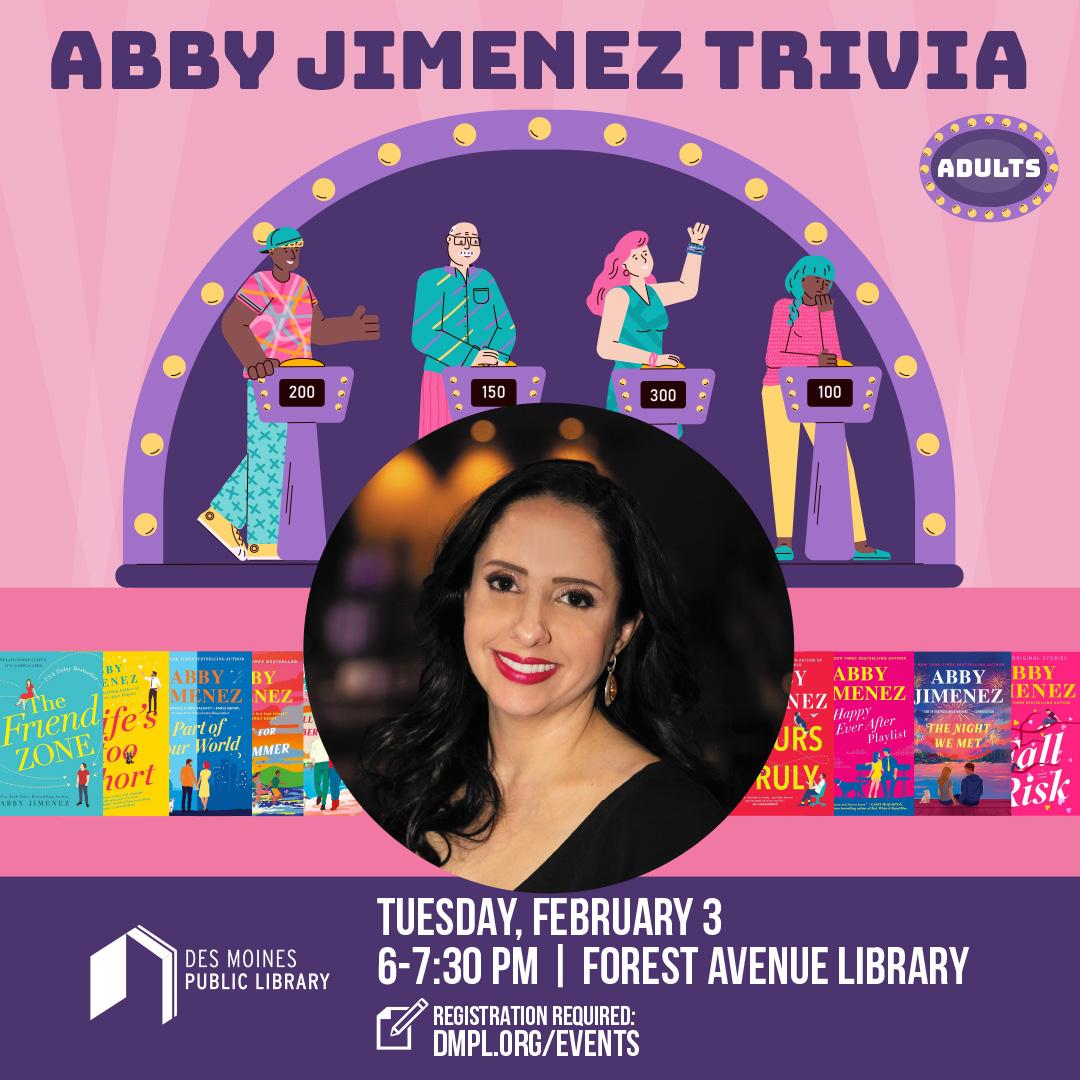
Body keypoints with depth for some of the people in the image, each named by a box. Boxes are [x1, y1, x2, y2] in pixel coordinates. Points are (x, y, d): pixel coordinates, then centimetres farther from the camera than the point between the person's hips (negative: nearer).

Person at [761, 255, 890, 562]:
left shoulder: (825, 312, 9)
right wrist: (814, 360, -20)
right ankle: (784, 542, 9)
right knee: (782, 467, -3)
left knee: (842, 466, -3)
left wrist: (826, 316, -6)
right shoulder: (785, 307, -4)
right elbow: (773, 358, -12)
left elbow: (833, 358, -2)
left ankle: (860, 544, -3)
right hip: (779, 394, -4)